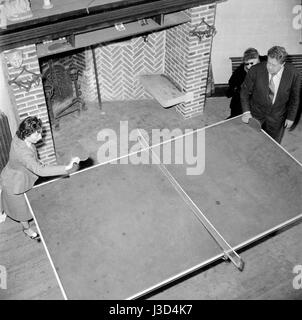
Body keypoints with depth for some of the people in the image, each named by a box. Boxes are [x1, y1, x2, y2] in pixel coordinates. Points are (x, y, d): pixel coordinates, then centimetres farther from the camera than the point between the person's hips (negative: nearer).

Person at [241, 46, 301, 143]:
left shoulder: (293, 74, -19)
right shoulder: (256, 70, -22)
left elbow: (295, 97, -3)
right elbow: (245, 91, -8)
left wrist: (291, 117, 1)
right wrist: (246, 111, -17)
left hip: (277, 118, 1)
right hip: (256, 114, 0)